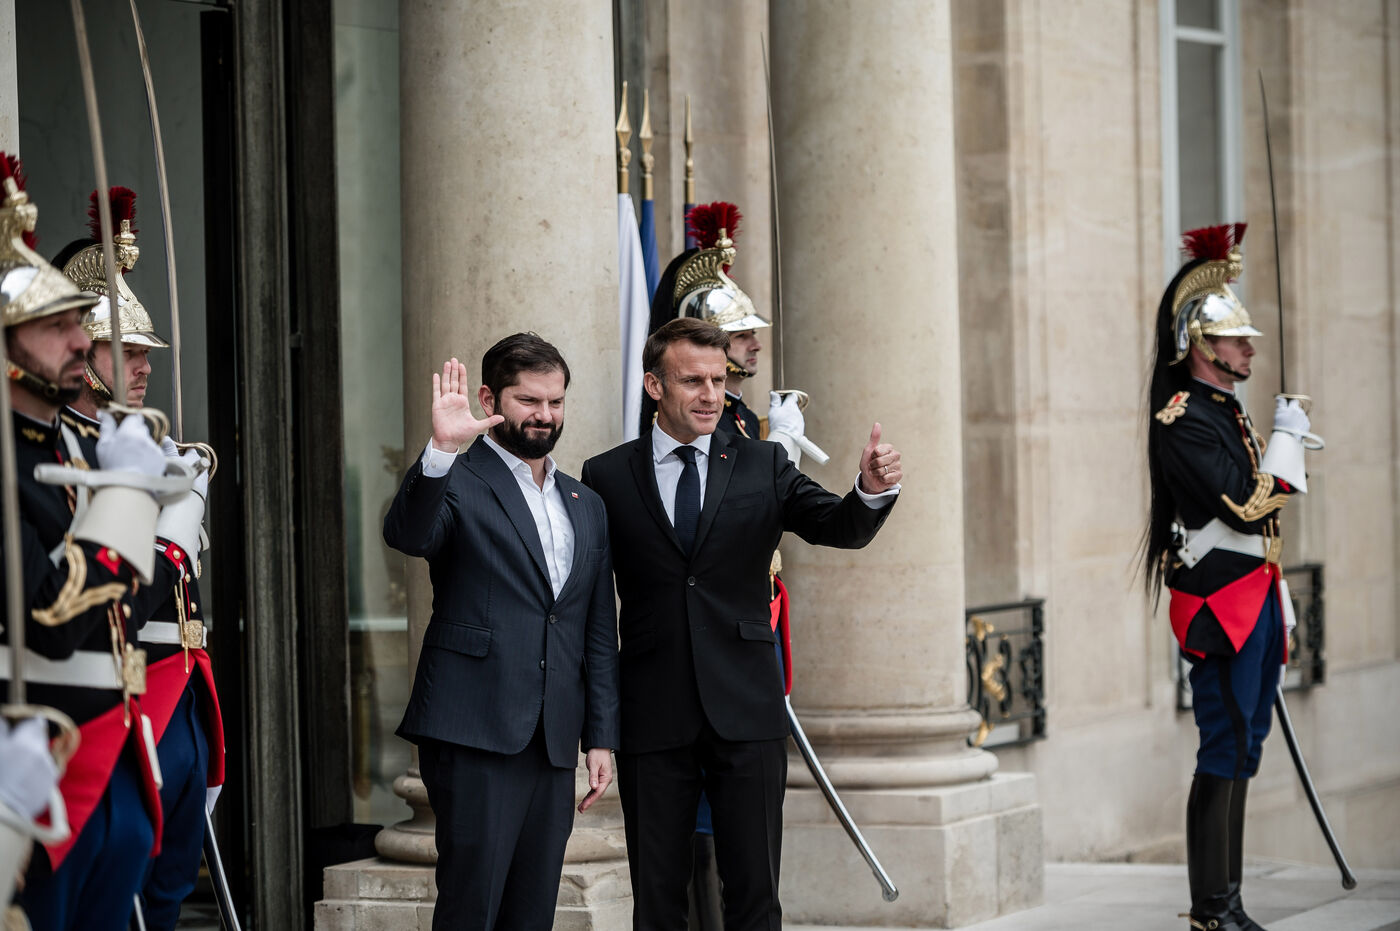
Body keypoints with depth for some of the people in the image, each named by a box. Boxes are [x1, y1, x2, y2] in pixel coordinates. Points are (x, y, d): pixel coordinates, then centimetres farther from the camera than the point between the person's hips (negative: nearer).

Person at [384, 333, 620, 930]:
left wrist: (601, 737, 15)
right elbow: (405, 536, -23)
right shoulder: (457, 484, 0)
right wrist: (441, 450, -36)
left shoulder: (586, 506, 19)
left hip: (554, 743, 6)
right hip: (476, 736, -6)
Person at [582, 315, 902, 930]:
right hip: (652, 714, -1)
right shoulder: (607, 477, 4)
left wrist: (871, 489, -28)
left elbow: (840, 528, -6)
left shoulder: (763, 467, 7)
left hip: (746, 715, 1)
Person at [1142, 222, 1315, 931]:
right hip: (1221, 604, -10)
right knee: (1224, 753, -9)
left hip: (1253, 600, 10)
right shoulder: (1184, 420, -13)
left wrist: (1278, 610, 22)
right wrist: (1286, 438, -12)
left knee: (1242, 750, 10)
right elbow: (1247, 507, -22)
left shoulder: (1228, 412, 18)